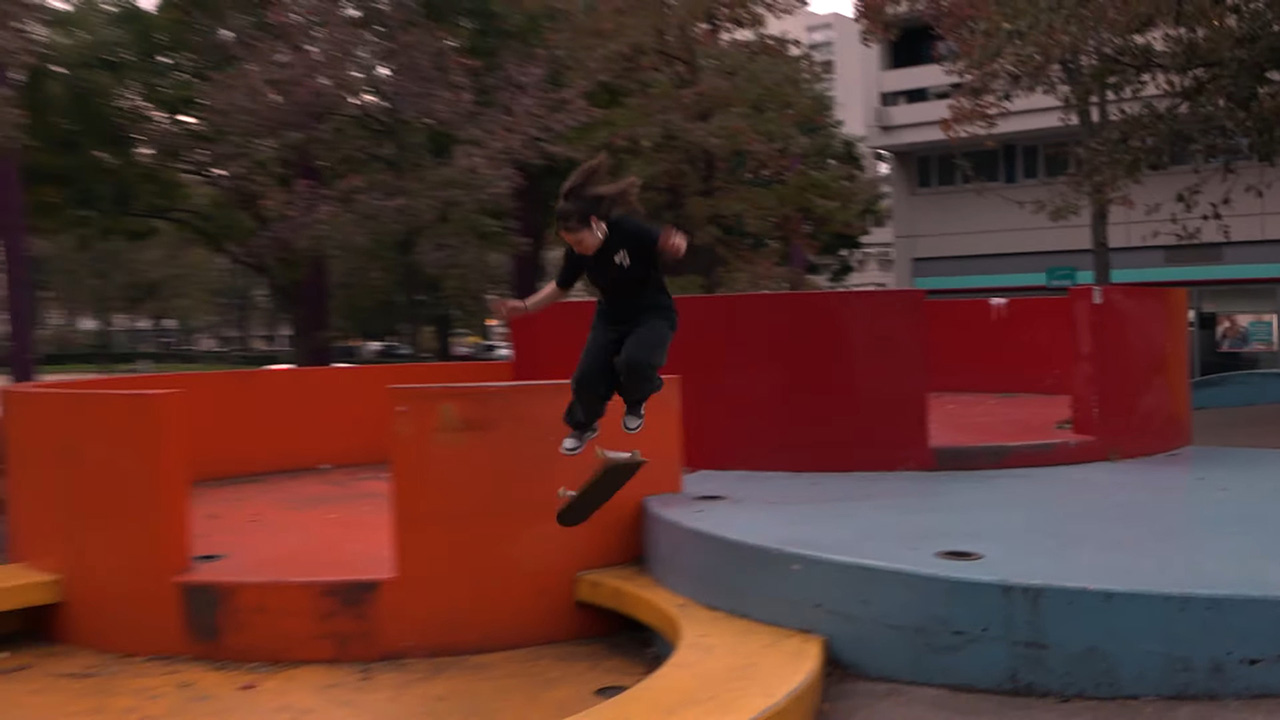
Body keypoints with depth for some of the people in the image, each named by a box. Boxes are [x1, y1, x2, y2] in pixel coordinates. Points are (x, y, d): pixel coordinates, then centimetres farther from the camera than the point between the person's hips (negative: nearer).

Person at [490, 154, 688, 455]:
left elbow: (674, 245, -24)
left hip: (653, 315, -4)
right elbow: (561, 286, 5)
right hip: (611, 318, 4)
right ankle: (583, 425, 26)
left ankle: (636, 402, 5)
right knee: (587, 376, -8)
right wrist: (525, 306, -5)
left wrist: (676, 245, -49)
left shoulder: (630, 230, -28)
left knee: (633, 361, -32)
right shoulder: (577, 252, -13)